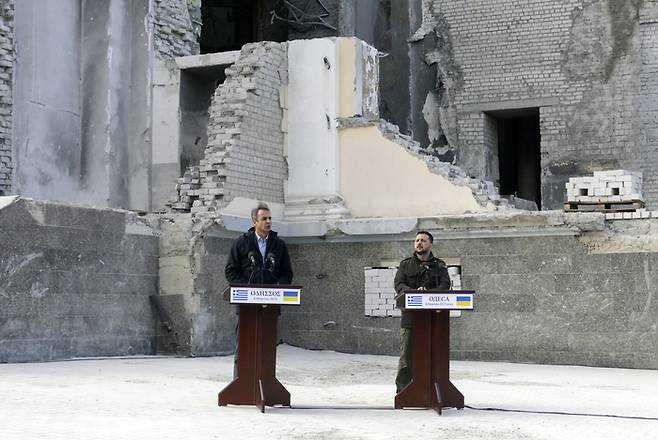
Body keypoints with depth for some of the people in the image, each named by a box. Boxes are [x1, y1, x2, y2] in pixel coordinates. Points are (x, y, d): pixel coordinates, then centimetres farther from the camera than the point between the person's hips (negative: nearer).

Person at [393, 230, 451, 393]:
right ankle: (402, 390, 2)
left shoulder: (439, 266, 14)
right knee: (406, 354, -4)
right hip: (410, 316, -1)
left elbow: (445, 285, -1)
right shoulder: (405, 264, 14)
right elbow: (399, 284, 0)